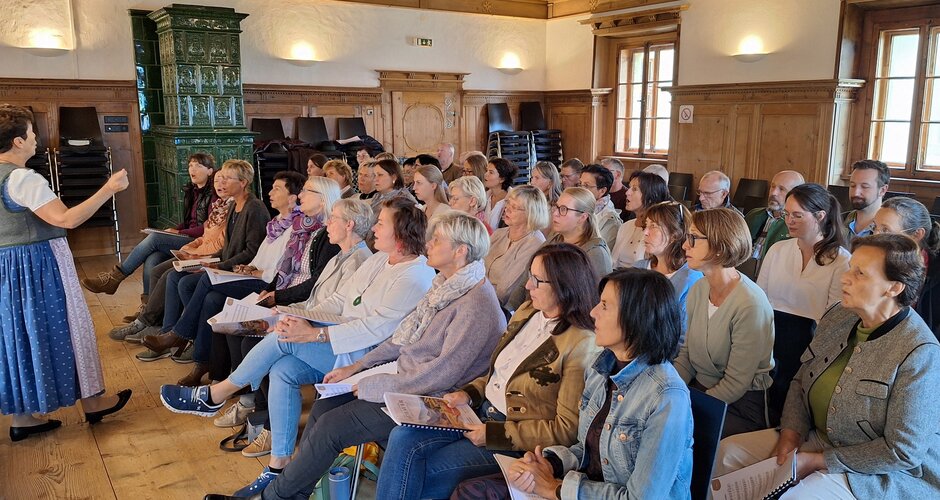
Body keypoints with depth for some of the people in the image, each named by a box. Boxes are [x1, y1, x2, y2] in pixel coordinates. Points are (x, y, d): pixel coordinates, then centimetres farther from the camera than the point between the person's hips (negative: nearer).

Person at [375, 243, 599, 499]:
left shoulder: (581, 344, -19)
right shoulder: (527, 312, 5)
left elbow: (567, 428, -18)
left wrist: (494, 433, -18)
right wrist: (469, 393, 0)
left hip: (517, 440, -7)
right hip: (481, 411, 7)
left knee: (422, 472, -14)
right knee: (402, 438, -10)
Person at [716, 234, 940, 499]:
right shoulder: (838, 316, -1)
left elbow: (903, 452, -21)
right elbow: (801, 381, 9)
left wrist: (818, 461, -18)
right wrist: (790, 435, -6)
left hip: (878, 473, -7)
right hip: (816, 436, 7)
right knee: (727, 452, -4)